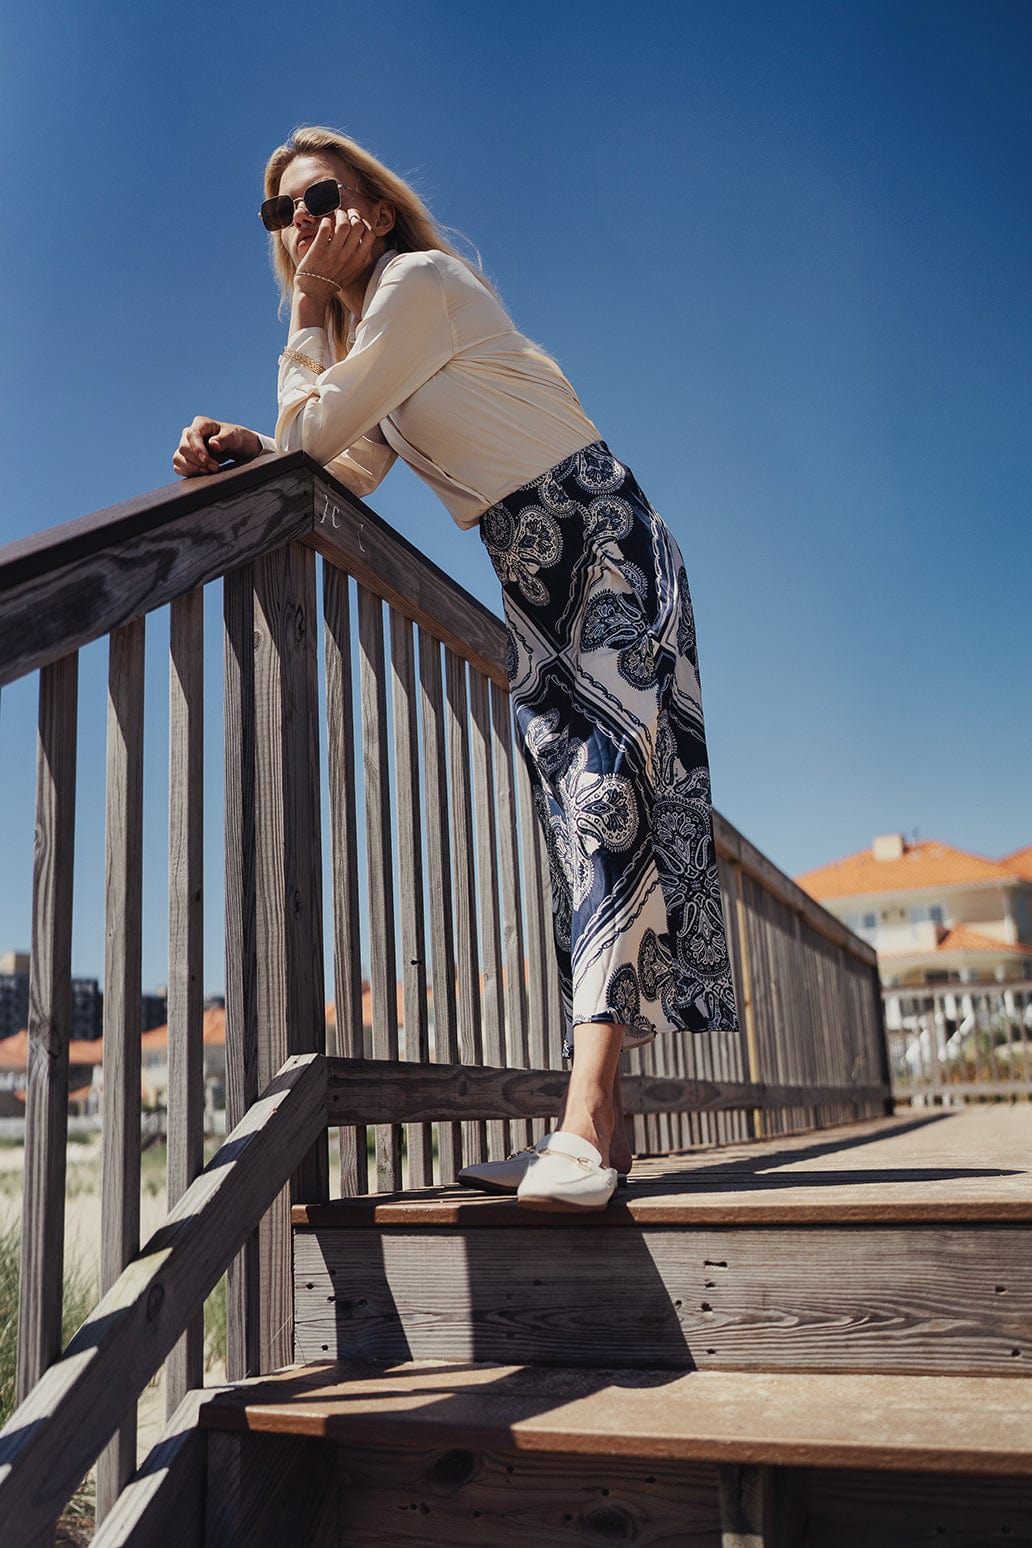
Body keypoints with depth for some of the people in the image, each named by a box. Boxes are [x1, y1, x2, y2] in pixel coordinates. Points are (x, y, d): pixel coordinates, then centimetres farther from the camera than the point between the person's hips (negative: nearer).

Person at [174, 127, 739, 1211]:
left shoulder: (420, 280, -10)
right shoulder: (361, 324, 18)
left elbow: (320, 431, -14)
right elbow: (344, 472, 11)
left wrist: (307, 309, -3)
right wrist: (244, 448, -4)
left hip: (604, 545, -8)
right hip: (530, 583, 9)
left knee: (608, 786, -21)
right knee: (576, 823, 0)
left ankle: (585, 1115, -30)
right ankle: (596, 1122, 0)